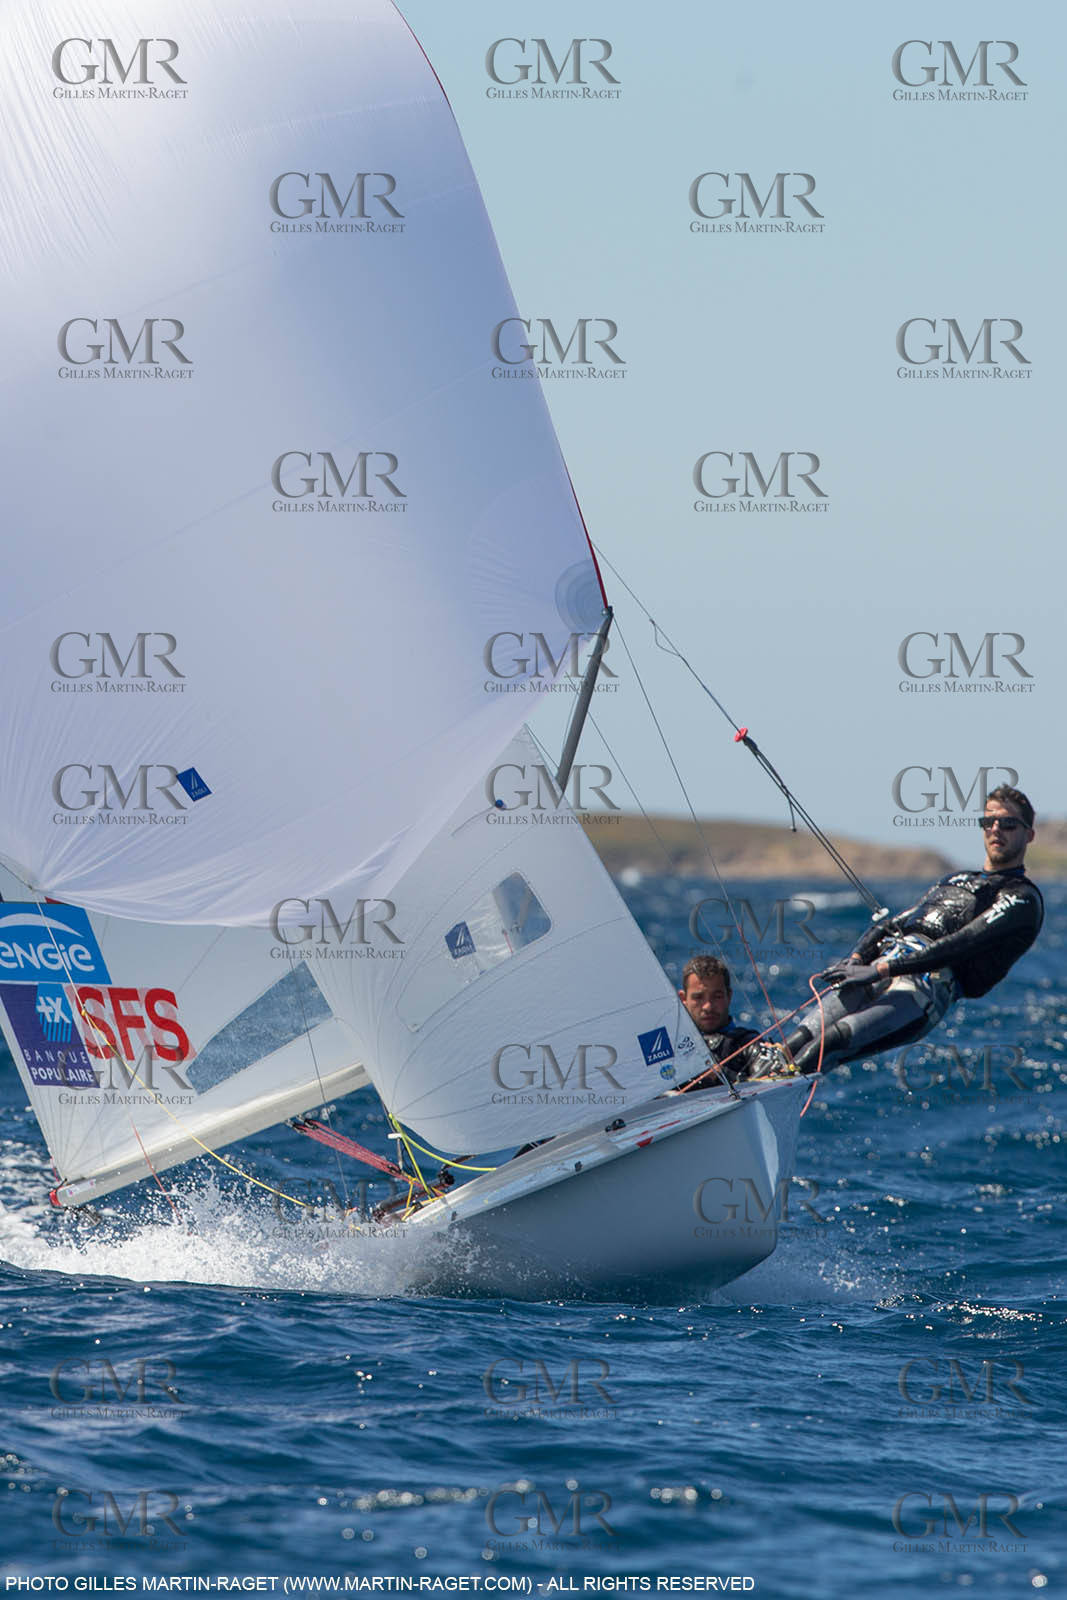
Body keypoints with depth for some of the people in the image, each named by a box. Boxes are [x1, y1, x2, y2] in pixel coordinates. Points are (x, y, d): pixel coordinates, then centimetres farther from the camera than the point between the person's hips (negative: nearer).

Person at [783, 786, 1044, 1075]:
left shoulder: (1022, 898, 7)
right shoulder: (953, 882, 34)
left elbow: (962, 944, -7)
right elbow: (892, 925, 28)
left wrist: (881, 969, -16)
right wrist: (856, 959, 4)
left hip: (929, 984, -7)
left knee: (821, 1050, -30)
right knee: (796, 1045, -19)